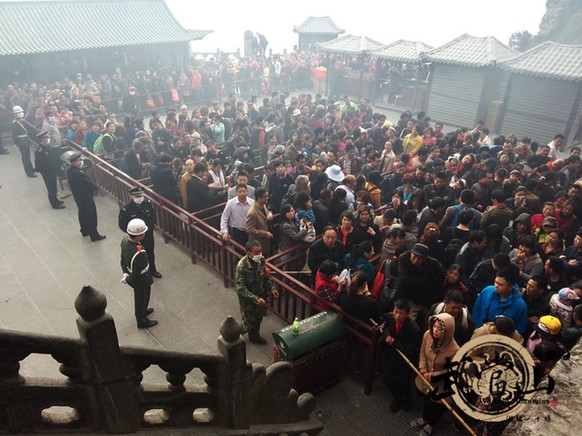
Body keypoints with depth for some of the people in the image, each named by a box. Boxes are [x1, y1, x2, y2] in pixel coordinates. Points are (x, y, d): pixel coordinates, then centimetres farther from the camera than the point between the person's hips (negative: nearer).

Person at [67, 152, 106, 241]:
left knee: (82, 213, 26)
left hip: (77, 196, 10)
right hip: (85, 197, -10)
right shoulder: (78, 173, -34)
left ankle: (84, 231, 43)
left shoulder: (69, 170, -3)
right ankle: (94, 235, 16)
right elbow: (88, 183, -24)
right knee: (91, 216, 5)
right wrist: (95, 188, -6)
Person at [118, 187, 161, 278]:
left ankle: (152, 270, 48)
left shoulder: (148, 203, -14)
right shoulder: (125, 210, -25)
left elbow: (153, 215, 4)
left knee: (150, 254, 24)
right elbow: (122, 225, -14)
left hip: (149, 235, 4)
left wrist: (153, 225, -9)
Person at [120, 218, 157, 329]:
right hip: (140, 280, -7)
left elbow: (123, 259, -2)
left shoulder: (125, 240, -16)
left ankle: (142, 311, 60)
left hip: (131, 274, 7)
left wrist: (125, 273, 2)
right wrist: (127, 280, -11)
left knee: (139, 298, 33)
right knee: (141, 299, 20)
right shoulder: (139, 253, -42)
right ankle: (142, 321, 45)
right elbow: (137, 273, -29)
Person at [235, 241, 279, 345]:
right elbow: (240, 289, -28)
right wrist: (256, 299, -32)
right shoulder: (242, 266, -33)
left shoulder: (261, 259, -15)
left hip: (261, 295, 6)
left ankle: (255, 336, 52)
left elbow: (266, 275, 4)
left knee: (258, 318, 25)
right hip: (247, 299, -6)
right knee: (248, 324, 10)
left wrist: (271, 289, -6)